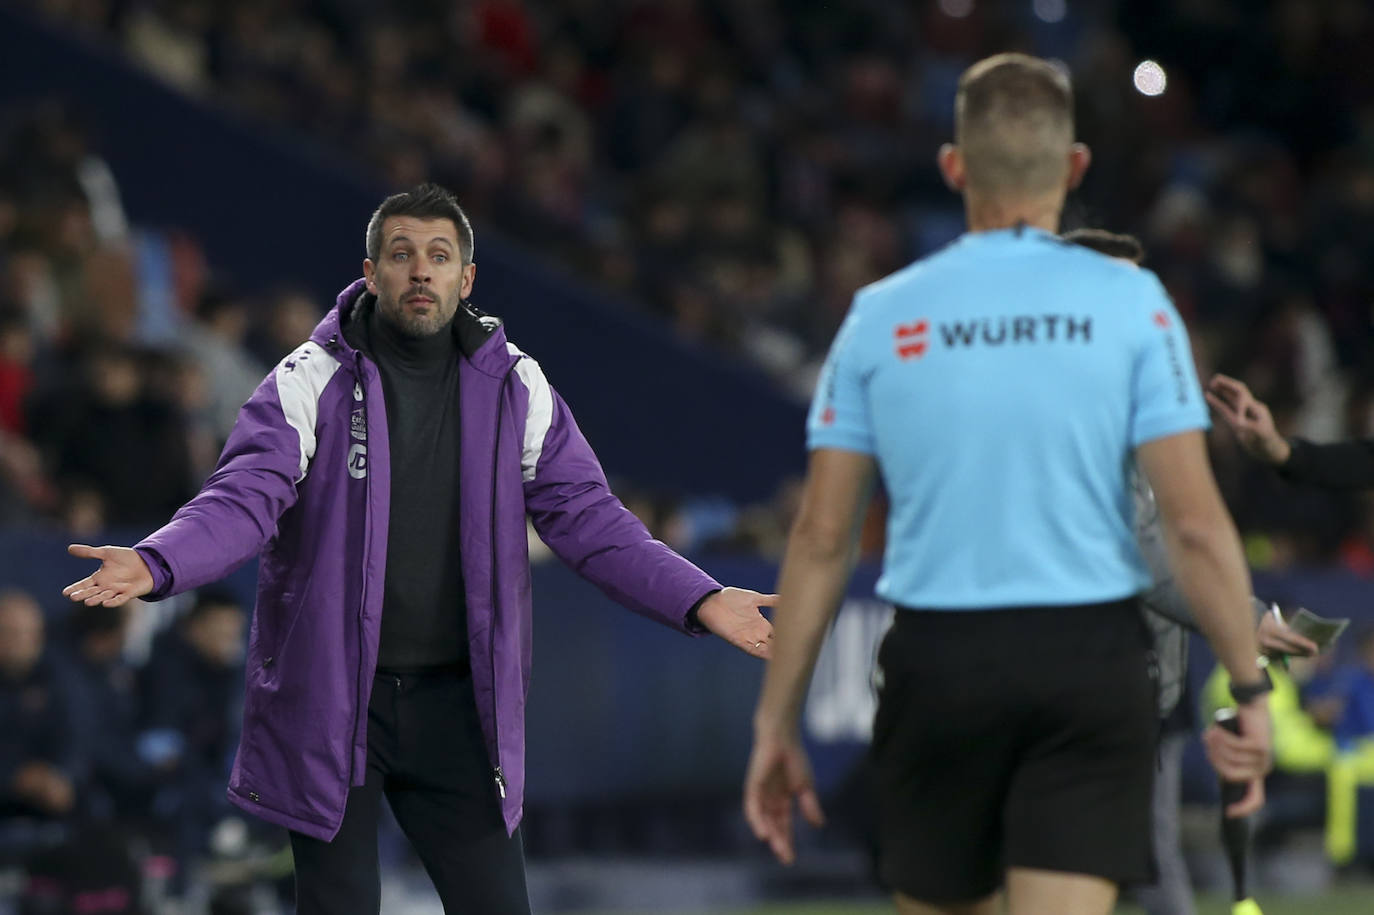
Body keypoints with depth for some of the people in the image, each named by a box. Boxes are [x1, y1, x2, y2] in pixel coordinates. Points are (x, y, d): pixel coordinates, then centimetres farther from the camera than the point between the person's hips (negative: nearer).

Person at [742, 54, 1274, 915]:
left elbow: (820, 539, 3)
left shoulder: (882, 316, 2)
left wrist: (777, 721, 9)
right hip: (1091, 656, -2)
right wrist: (1249, 688, 1)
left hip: (937, 660, 2)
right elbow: (1196, 524, -7)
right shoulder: (1131, 302, -2)